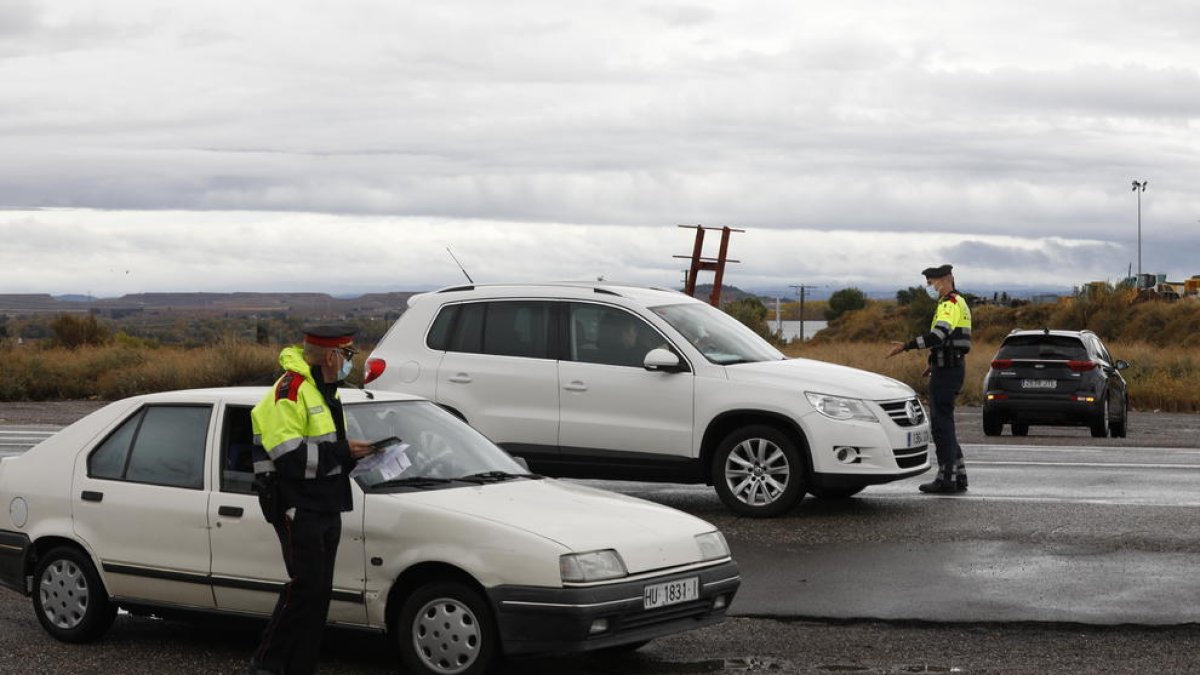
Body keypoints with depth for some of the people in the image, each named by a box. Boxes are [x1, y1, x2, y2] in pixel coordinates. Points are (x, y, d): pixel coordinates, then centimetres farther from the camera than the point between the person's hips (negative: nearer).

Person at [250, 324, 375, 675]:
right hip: (298, 509, -10)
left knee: (320, 591, 9)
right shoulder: (290, 390, -15)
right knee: (306, 586, -12)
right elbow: (289, 457, -23)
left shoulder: (324, 390, 18)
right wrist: (342, 452, -19)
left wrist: (354, 452, 7)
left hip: (327, 508, 10)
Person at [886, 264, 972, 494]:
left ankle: (946, 479, -4)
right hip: (954, 366, 10)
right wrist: (936, 364, 27)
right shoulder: (959, 303, 20)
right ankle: (959, 477, 16)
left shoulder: (950, 303, -14)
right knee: (944, 424, 14)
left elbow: (939, 335, -28)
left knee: (941, 425, -6)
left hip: (946, 371, -10)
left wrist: (907, 346, -29)